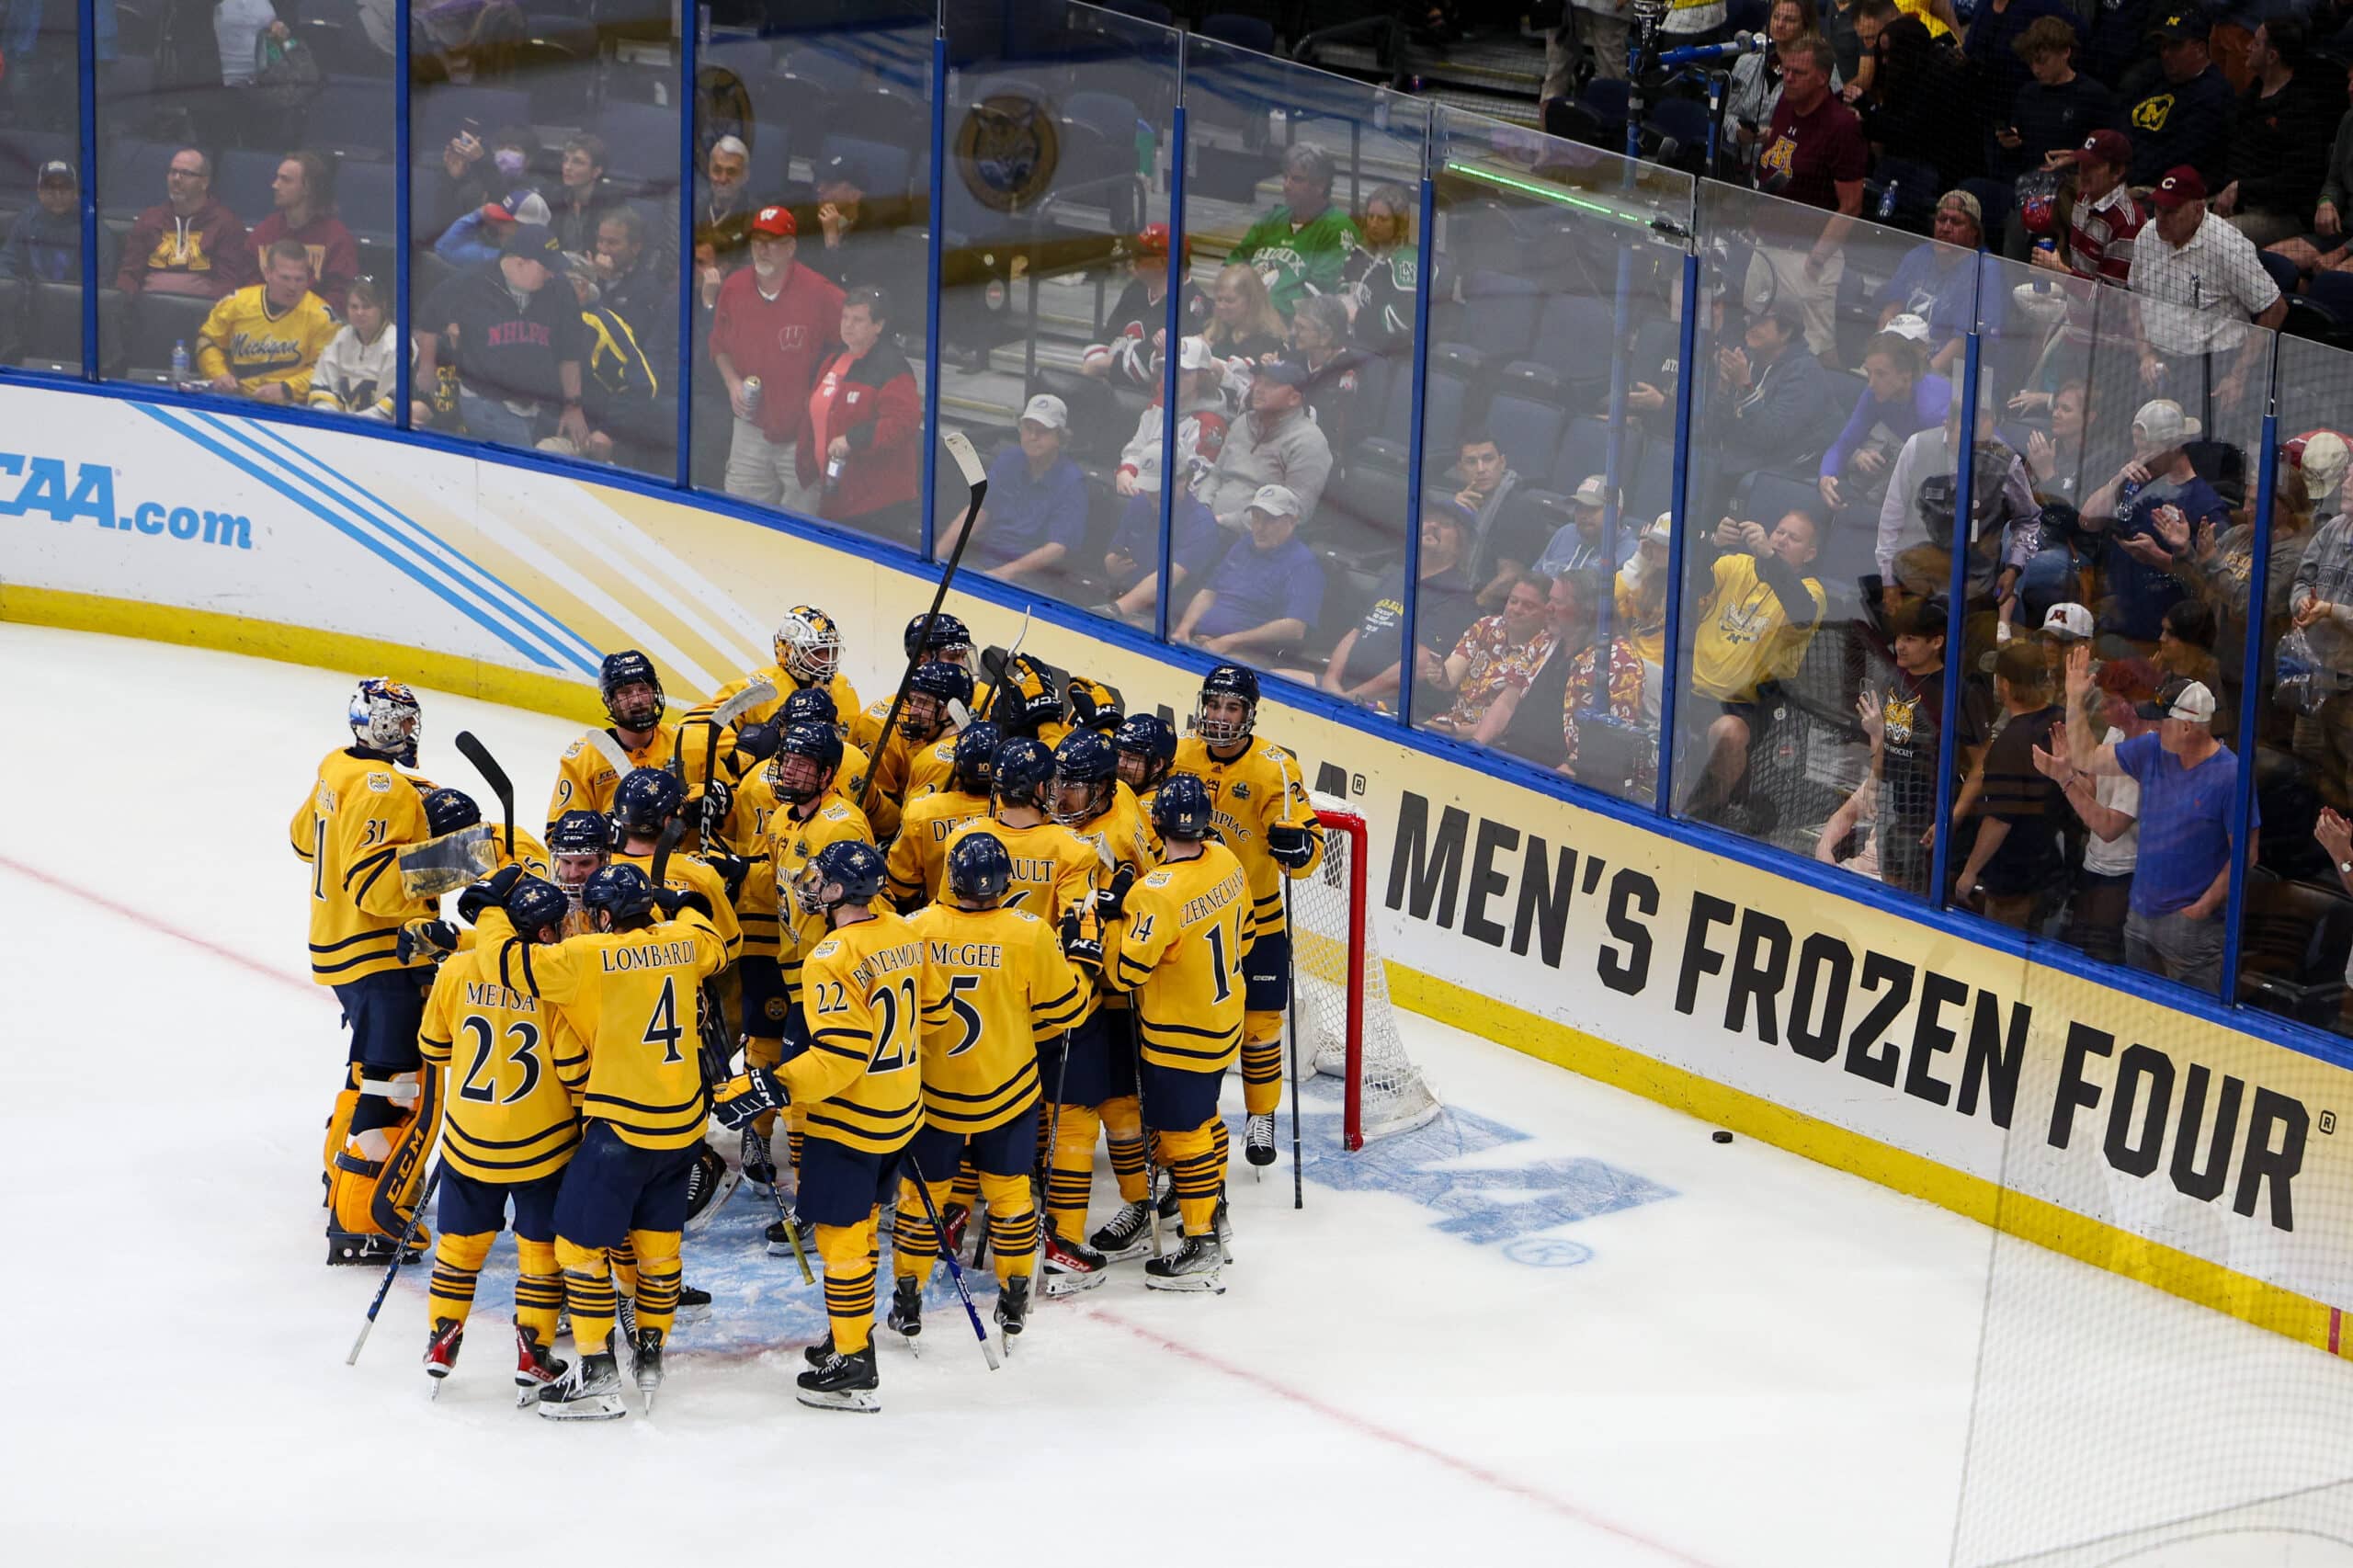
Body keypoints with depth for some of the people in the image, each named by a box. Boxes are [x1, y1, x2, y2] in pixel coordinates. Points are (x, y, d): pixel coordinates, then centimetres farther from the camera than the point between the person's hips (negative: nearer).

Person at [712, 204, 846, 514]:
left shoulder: (820, 293, -13)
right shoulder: (733, 288, 2)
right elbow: (719, 345, 17)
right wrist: (732, 382, 0)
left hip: (804, 431, -4)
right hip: (751, 429, 4)